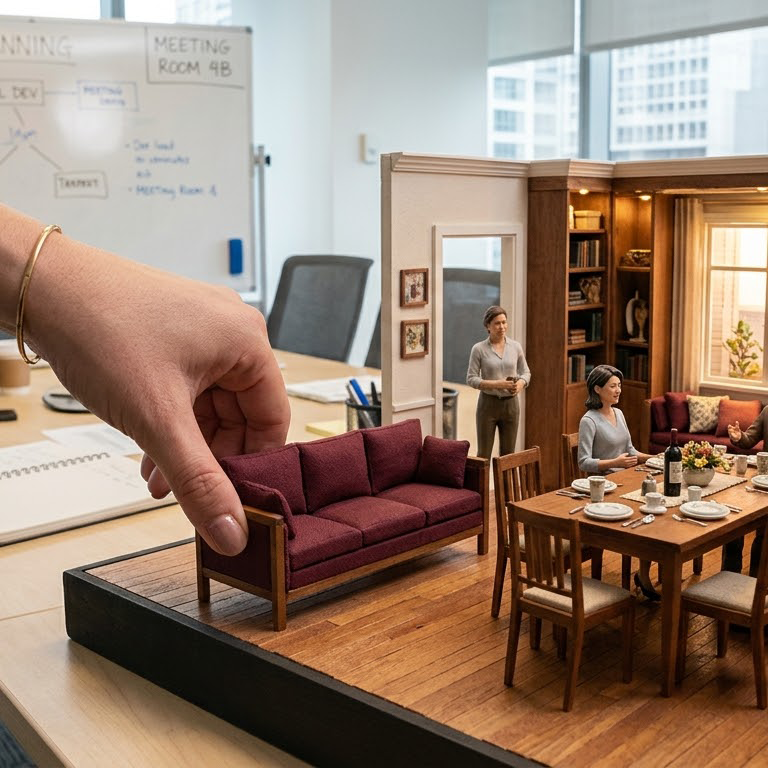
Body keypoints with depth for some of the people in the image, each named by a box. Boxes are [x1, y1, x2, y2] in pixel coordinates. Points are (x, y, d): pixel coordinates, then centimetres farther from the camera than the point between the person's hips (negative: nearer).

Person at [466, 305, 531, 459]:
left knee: (508, 453, 9)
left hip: (511, 404, 3)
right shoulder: (479, 349, -7)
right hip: (488, 404, -3)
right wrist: (497, 384, -21)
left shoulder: (515, 346, 3)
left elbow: (526, 372, 11)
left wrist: (521, 383, -13)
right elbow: (471, 379, -9)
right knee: (484, 455, 2)